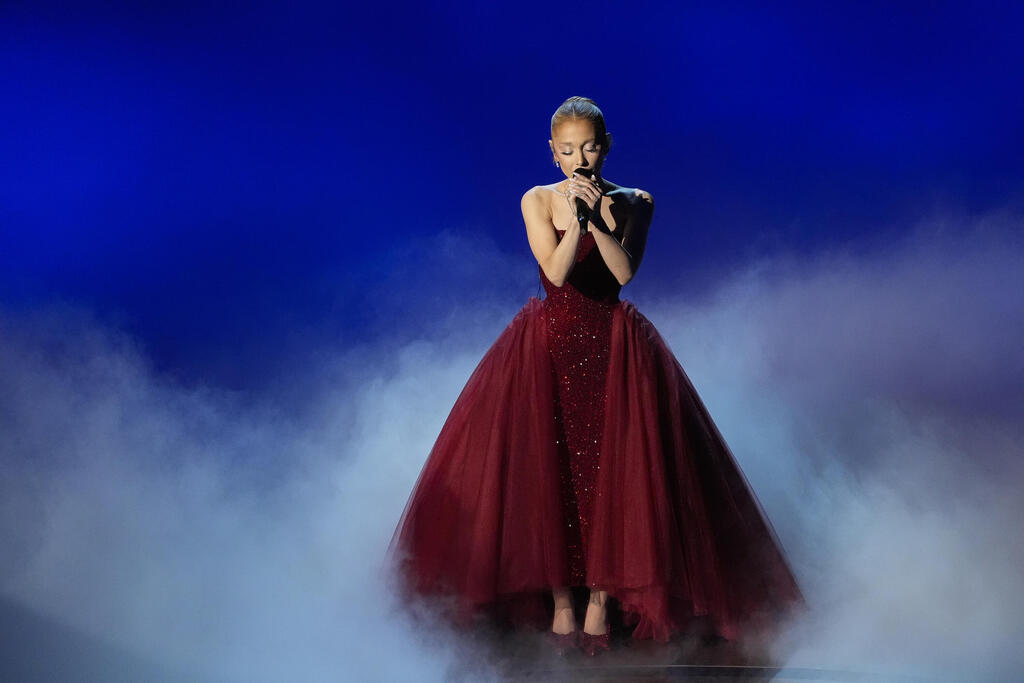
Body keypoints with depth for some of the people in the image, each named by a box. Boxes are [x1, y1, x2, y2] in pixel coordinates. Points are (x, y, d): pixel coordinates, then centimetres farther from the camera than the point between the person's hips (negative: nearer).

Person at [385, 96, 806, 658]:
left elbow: (624, 271, -12)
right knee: (547, 470, -3)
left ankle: (601, 601, 5)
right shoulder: (538, 201, -1)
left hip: (614, 348, 0)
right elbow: (556, 272, -14)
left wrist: (595, 215, -21)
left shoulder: (634, 203, 1)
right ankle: (560, 602, 6)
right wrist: (576, 217, -25)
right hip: (549, 346, 0)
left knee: (613, 468, -4)